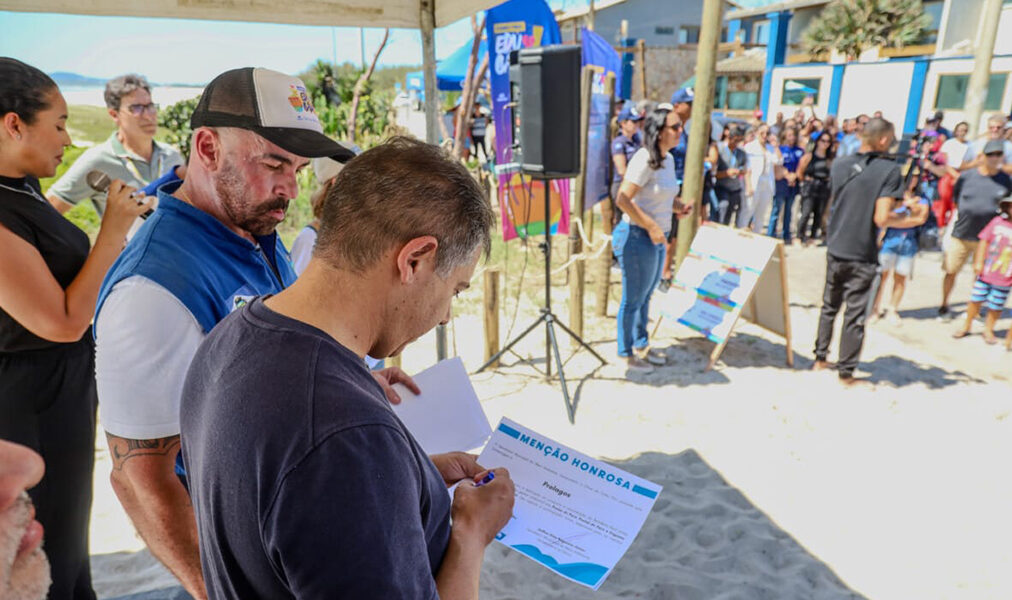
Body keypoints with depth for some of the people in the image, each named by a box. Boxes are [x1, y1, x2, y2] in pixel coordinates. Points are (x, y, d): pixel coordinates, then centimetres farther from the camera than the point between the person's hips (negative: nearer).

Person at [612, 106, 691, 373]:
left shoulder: (668, 159, 10)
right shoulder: (644, 159, -19)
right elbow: (623, 199, -25)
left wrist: (677, 206, 4)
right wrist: (651, 226, -23)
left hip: (657, 238, 9)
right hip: (638, 236, -9)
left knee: (646, 295, 21)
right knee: (633, 299, 3)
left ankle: (641, 344, 37)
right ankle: (626, 353, 19)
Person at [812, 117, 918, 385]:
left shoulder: (840, 165, 2)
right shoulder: (889, 170, -13)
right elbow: (881, 219, -18)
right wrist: (915, 220, -2)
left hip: (835, 250, 5)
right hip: (862, 256, -4)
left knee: (829, 307, 19)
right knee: (854, 316, 5)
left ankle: (820, 358, 27)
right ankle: (846, 373, 14)